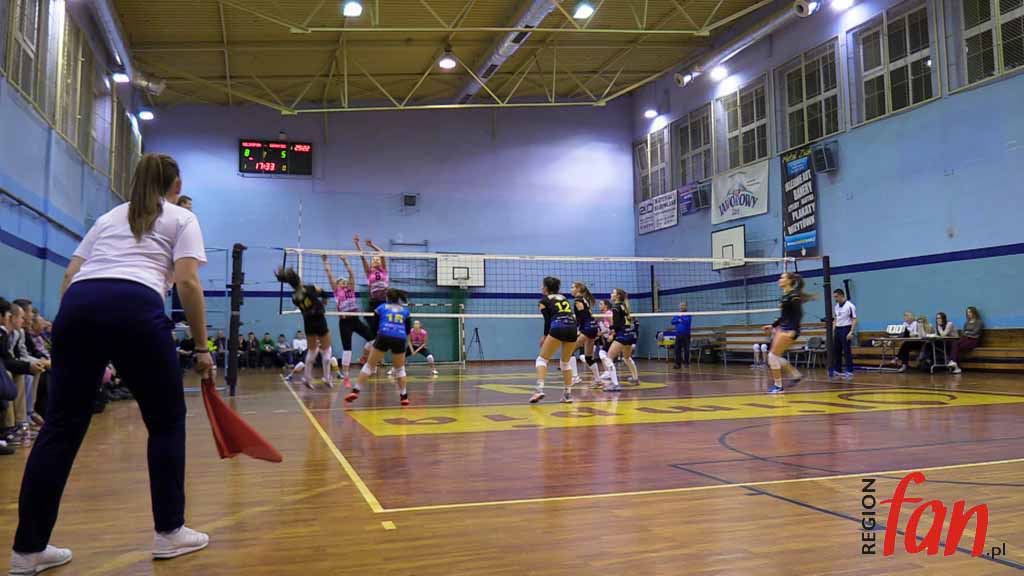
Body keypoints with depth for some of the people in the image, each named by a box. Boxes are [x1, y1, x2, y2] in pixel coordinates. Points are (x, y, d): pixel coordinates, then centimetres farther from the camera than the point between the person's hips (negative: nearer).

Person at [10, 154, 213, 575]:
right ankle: (169, 532, 15)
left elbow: (69, 278, 22)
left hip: (77, 305, 5)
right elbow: (187, 282, 3)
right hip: (135, 307, -4)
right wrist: (202, 347, 5)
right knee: (167, 421, 11)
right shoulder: (182, 219, 18)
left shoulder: (108, 217, 32)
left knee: (61, 427, 9)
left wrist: (77, 335, 25)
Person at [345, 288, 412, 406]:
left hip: (384, 338, -1)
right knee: (399, 369, 20)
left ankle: (355, 391, 0)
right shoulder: (405, 310, 21)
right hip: (400, 340, 1)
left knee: (369, 365, 8)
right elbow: (408, 330, 19)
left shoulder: (381, 308, 18)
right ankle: (404, 396, 15)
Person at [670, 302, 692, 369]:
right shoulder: (677, 315, 12)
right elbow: (672, 321, 3)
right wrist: (678, 320, -11)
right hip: (678, 334, 5)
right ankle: (678, 363, 10)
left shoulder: (688, 315, -3)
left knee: (686, 349, -1)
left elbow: (687, 322, -18)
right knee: (677, 349, 4)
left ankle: (687, 363, 8)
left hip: (686, 335, -5)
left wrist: (681, 318, -12)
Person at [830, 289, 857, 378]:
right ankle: (837, 370, 17)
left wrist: (851, 332, -18)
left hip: (846, 329, -7)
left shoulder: (850, 306, -11)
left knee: (847, 351, -4)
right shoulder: (835, 306, 11)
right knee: (836, 350, 9)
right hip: (837, 329, 7)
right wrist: (833, 331, 13)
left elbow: (854, 320, -12)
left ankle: (849, 371, 3)